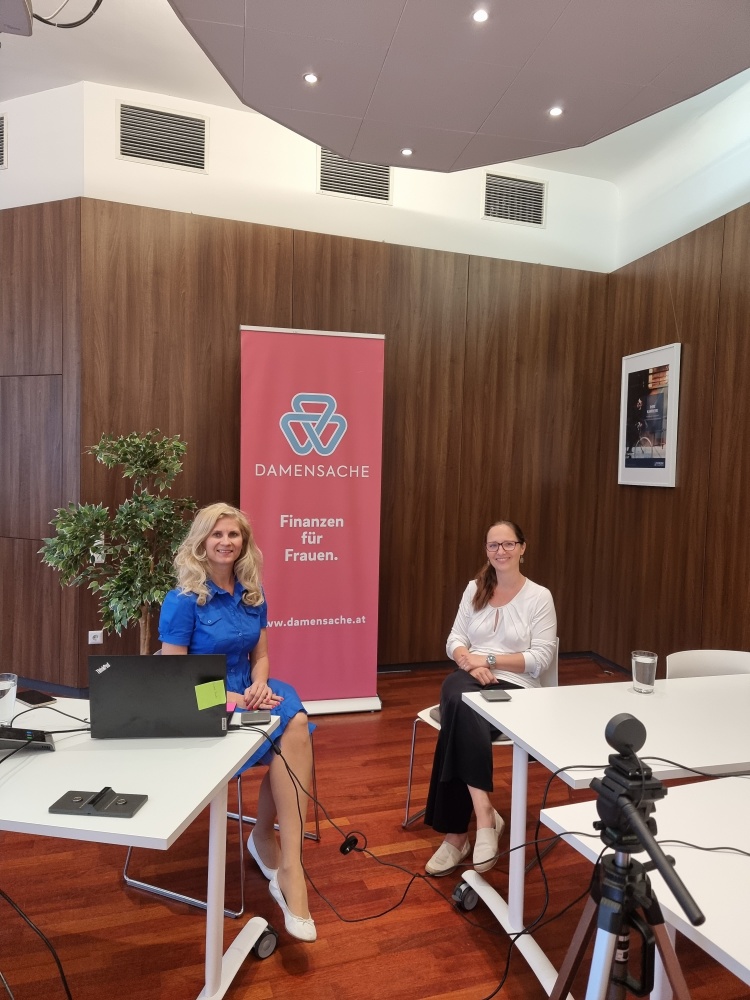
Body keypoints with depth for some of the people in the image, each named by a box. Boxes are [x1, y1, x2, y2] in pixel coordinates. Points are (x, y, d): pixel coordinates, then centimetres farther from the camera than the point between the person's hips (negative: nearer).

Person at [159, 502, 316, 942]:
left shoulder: (253, 593, 6)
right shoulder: (183, 599, -10)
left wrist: (260, 685, -10)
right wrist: (230, 699, -21)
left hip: (249, 693, 5)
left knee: (296, 722, -28)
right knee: (291, 734, -27)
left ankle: (267, 838, -10)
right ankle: (287, 866, -12)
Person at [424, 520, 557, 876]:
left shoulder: (539, 596, 0)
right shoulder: (474, 589, 12)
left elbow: (540, 659, -6)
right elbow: (454, 640, 8)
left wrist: (490, 660, -14)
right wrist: (469, 661, -14)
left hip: (514, 687, -3)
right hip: (470, 679, 3)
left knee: (459, 725, -33)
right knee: (458, 698, -36)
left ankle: (456, 835, -22)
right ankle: (484, 816, -31)